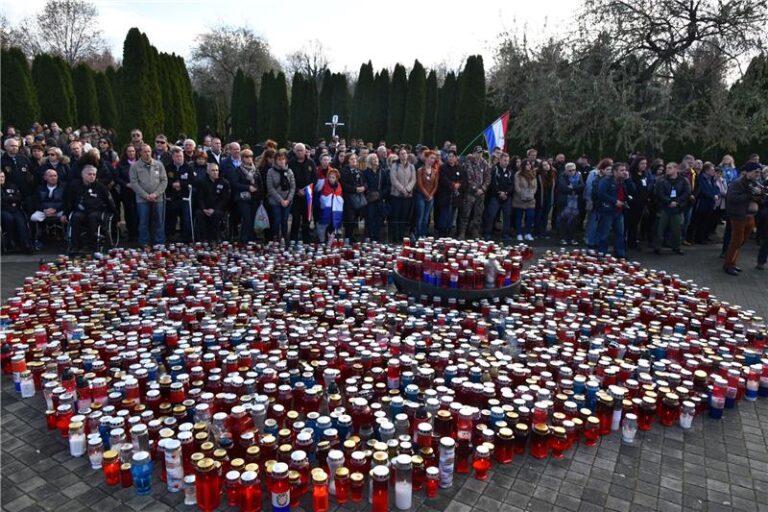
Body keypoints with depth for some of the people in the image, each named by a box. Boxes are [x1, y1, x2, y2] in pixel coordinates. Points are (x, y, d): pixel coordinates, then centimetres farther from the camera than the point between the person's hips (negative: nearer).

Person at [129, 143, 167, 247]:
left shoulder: (158, 165, 6)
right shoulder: (135, 166, 2)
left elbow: (164, 181, 2)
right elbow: (134, 183, -4)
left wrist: (156, 194, -9)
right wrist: (146, 195, -12)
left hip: (158, 199, 1)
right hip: (142, 199, -1)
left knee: (159, 222, 5)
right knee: (143, 223, 4)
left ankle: (160, 243, 13)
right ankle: (143, 244, 12)